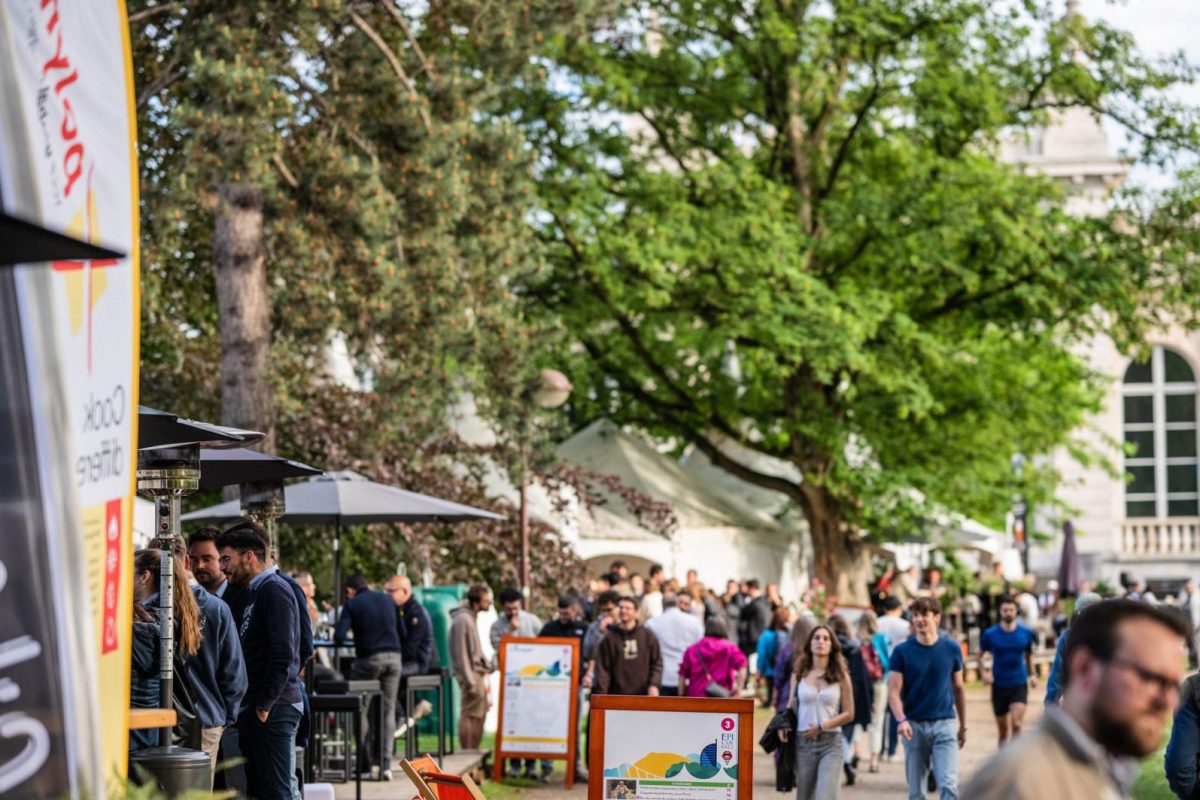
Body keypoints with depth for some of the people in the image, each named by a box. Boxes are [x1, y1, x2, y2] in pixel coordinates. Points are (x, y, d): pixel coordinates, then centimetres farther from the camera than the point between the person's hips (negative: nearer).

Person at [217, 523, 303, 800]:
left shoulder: (274, 590, -11)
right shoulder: (253, 593, 20)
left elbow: (283, 654, -19)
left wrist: (264, 705, -17)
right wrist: (248, 708, 14)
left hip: (273, 709, -10)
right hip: (255, 709, 10)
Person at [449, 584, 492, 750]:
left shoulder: (471, 617, 12)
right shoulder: (463, 620, -17)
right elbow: (461, 654, -19)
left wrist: (485, 666, 13)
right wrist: (470, 682, -20)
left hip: (478, 673, 10)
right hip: (471, 673, -10)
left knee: (479, 714, 14)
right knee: (470, 714, -8)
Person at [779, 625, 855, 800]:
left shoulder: (841, 677, 2)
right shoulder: (799, 674, 6)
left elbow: (848, 713, 2)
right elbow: (791, 707, 13)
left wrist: (823, 726, -11)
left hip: (830, 743, -2)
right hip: (803, 741, 2)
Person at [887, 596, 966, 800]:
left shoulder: (951, 648, 2)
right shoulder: (902, 651, -2)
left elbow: (958, 688, 12)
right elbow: (893, 691, -5)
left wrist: (963, 725, 15)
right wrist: (901, 720, -22)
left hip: (944, 723, 0)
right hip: (914, 725, 0)